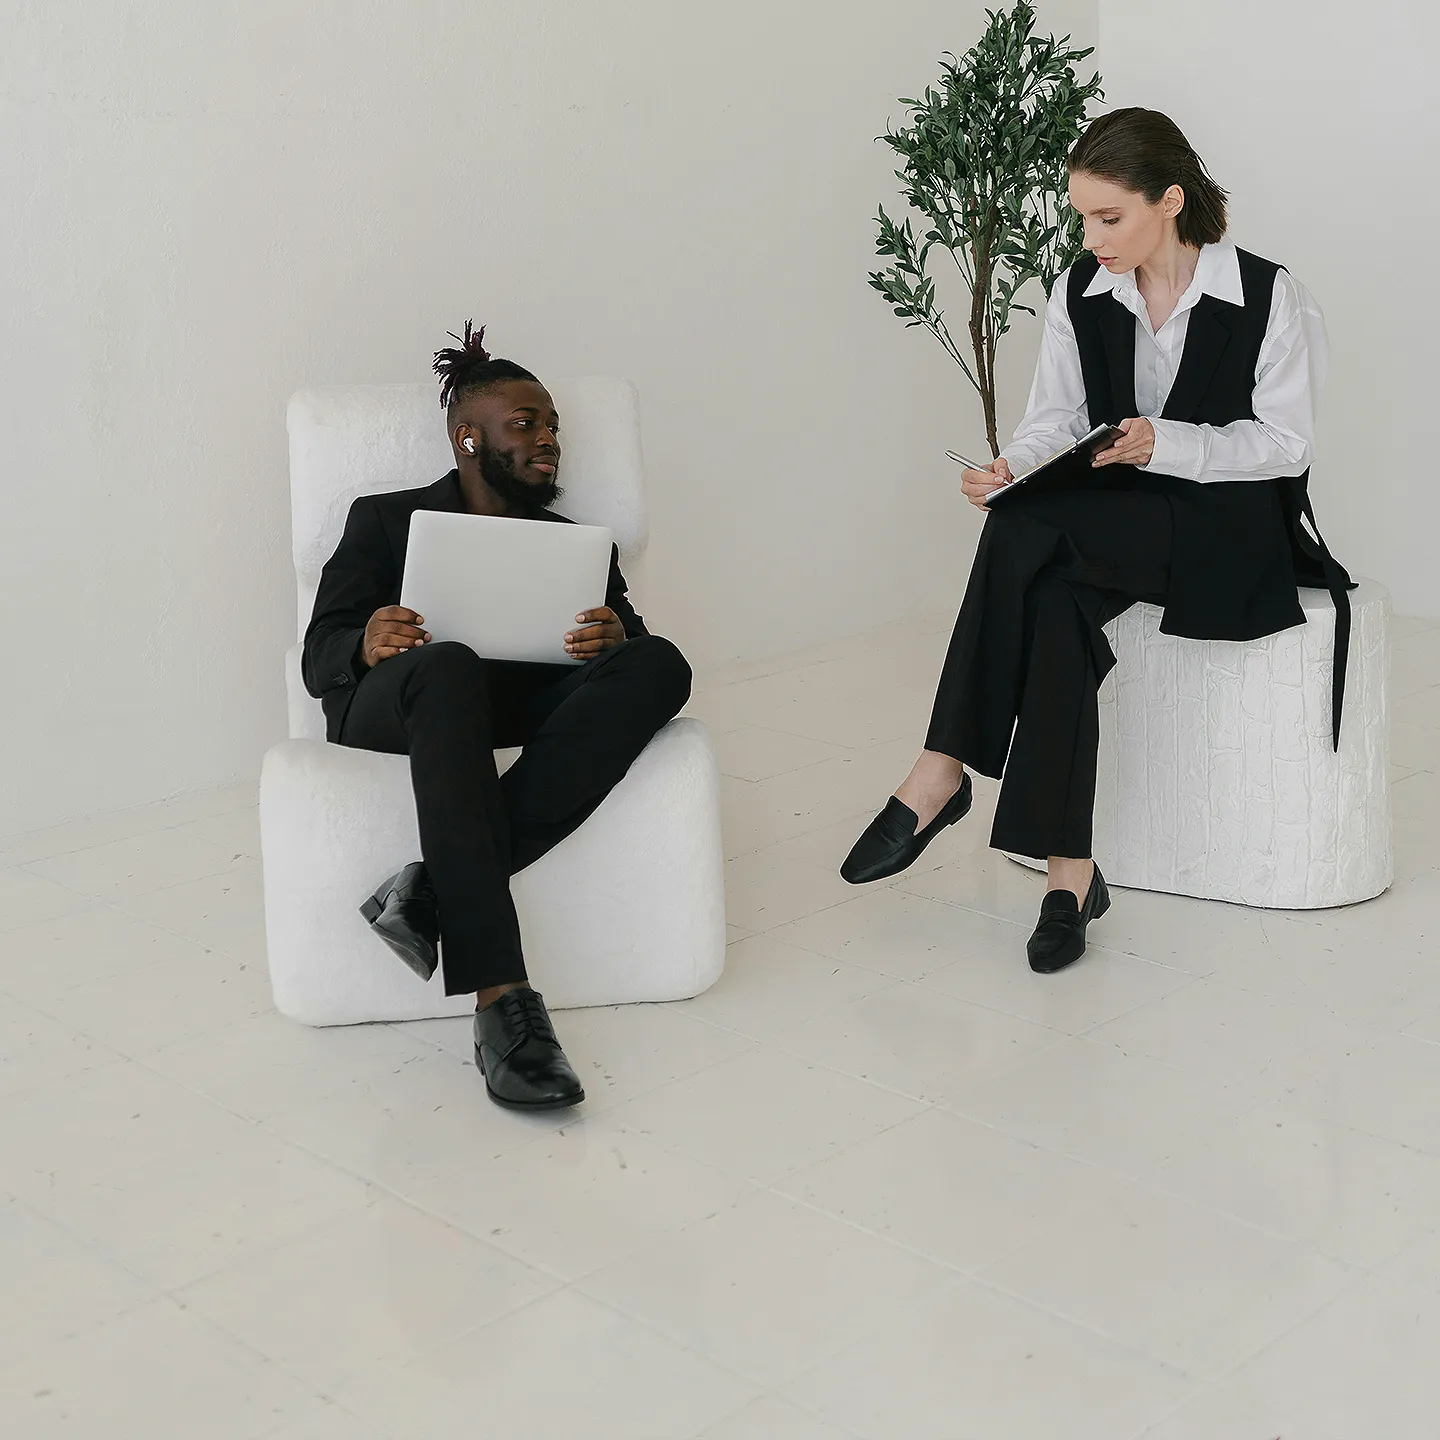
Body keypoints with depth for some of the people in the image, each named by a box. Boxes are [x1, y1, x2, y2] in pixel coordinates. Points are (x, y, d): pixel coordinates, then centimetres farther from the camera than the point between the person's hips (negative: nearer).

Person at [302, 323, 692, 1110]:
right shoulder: (383, 521, 19)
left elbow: (637, 643, 11)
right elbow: (319, 658, 7)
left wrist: (616, 638, -15)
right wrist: (366, 646, -19)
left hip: (529, 712, 3)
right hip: (399, 709, -3)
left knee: (660, 665, -28)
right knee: (449, 666, -40)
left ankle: (437, 887, -37)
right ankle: (501, 1001, -49)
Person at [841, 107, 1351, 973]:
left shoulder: (1270, 298, -7)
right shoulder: (1082, 294, 6)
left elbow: (1285, 443, -8)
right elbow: (1058, 417, 7)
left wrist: (1164, 443, -23)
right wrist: (1012, 467, -17)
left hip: (1236, 527, -4)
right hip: (1116, 525, 5)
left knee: (1026, 533, -33)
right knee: (1055, 604, -34)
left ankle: (944, 772, -27)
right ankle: (1069, 873, -32)